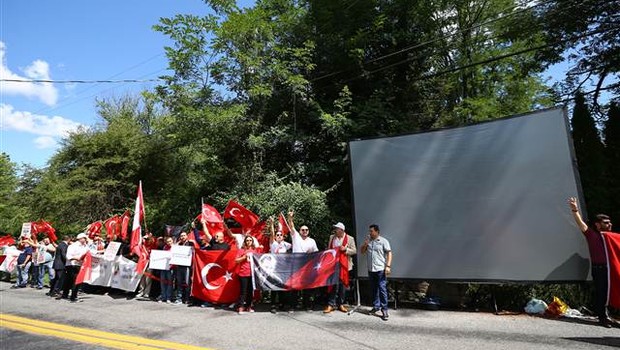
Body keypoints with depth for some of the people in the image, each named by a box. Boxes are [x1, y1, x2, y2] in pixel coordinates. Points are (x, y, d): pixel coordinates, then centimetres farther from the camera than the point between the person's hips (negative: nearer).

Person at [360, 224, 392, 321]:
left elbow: (389, 253, -6)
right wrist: (365, 244, -4)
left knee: (382, 289, -7)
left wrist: (388, 266, -15)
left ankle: (384, 309, -1)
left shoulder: (383, 241, -3)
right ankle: (376, 306, 27)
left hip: (380, 269, -6)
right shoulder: (368, 240, 12)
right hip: (371, 269, 6)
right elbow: (362, 252, 15)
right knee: (373, 289, 14)